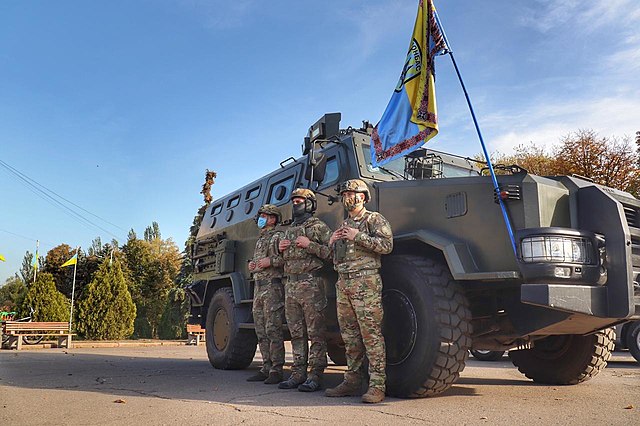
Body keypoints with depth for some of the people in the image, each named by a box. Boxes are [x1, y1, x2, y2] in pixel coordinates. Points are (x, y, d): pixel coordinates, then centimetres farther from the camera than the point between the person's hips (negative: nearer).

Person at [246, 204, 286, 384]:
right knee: (261, 332, 9)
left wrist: (271, 261, -19)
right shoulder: (260, 239, 23)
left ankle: (276, 370, -6)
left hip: (272, 287, -9)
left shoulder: (277, 237, -4)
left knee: (273, 330, -9)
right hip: (258, 287, 9)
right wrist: (252, 265, 13)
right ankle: (266, 368, 15)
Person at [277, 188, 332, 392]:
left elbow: (332, 252, -10)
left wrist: (310, 245, -15)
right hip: (290, 285, 7)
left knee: (316, 333, -4)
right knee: (296, 333, 9)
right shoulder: (289, 230, 22)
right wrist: (281, 249, 10)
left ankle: (315, 375, -1)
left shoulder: (319, 227, 0)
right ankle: (298, 373, 15)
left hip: (311, 285, -7)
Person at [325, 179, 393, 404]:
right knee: (349, 335, 9)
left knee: (371, 333, -9)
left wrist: (358, 237, -15)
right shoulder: (343, 225, 24)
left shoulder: (374, 219, 2)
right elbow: (333, 257, 28)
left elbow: (387, 245, -13)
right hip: (343, 282, 8)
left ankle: (377, 386, -7)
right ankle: (352, 381, 17)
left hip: (365, 282, -8)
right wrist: (331, 242, 8)